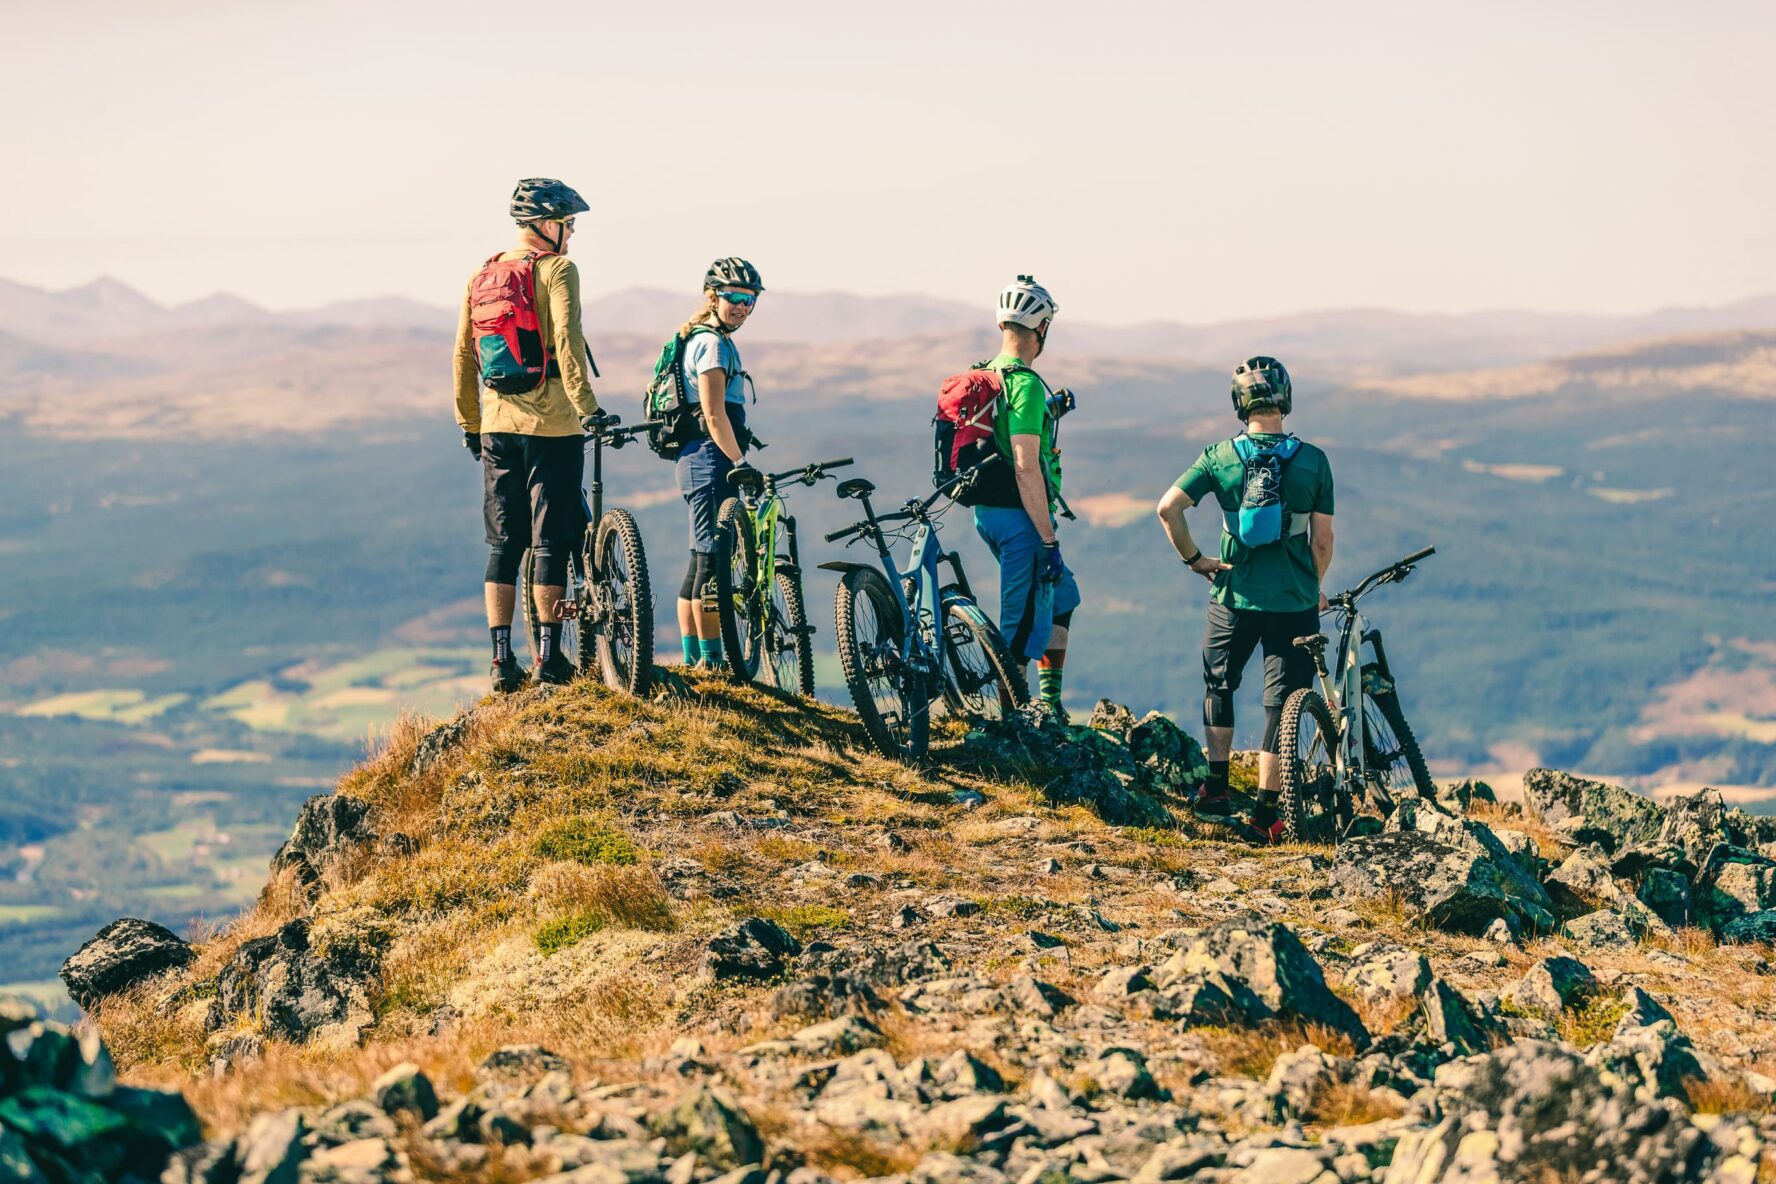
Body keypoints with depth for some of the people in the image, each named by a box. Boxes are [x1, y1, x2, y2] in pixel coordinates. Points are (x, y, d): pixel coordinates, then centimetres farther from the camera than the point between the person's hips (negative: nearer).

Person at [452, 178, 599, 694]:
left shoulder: (482, 275, 11)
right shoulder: (557, 269, -8)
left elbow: (463, 355, 13)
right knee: (551, 542, 2)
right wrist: (587, 406, -22)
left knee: (503, 545, 9)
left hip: (498, 425, 5)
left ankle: (502, 660, 6)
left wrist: (469, 424, 20)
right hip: (552, 425, -5)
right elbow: (567, 341, -21)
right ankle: (549, 656, 4)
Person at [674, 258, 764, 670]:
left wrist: (737, 460, 21)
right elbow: (714, 414, -19)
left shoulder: (709, 340, 21)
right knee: (713, 561, -9)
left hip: (698, 461, 11)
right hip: (710, 461, -11)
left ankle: (692, 660, 15)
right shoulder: (712, 343, -11)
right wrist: (741, 462, -16)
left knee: (701, 562, 12)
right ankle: (711, 660, -9)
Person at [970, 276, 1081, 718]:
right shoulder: (1027, 384, -19)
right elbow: (1026, 468, -24)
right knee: (1024, 628, -3)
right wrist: (1049, 540, -21)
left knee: (1063, 594, 24)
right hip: (1020, 516, -10)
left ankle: (1049, 703, 25)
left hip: (986, 512, 10)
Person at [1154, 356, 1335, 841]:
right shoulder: (1313, 460, -5)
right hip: (1295, 602, -1)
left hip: (1236, 599, 1)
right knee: (1281, 702, 7)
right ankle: (1265, 811, 4)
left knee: (1218, 685, 24)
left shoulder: (1220, 457, -5)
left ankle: (1216, 787, 22)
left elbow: (1168, 507, -11)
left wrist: (1193, 558, 3)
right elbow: (1323, 540, -2)